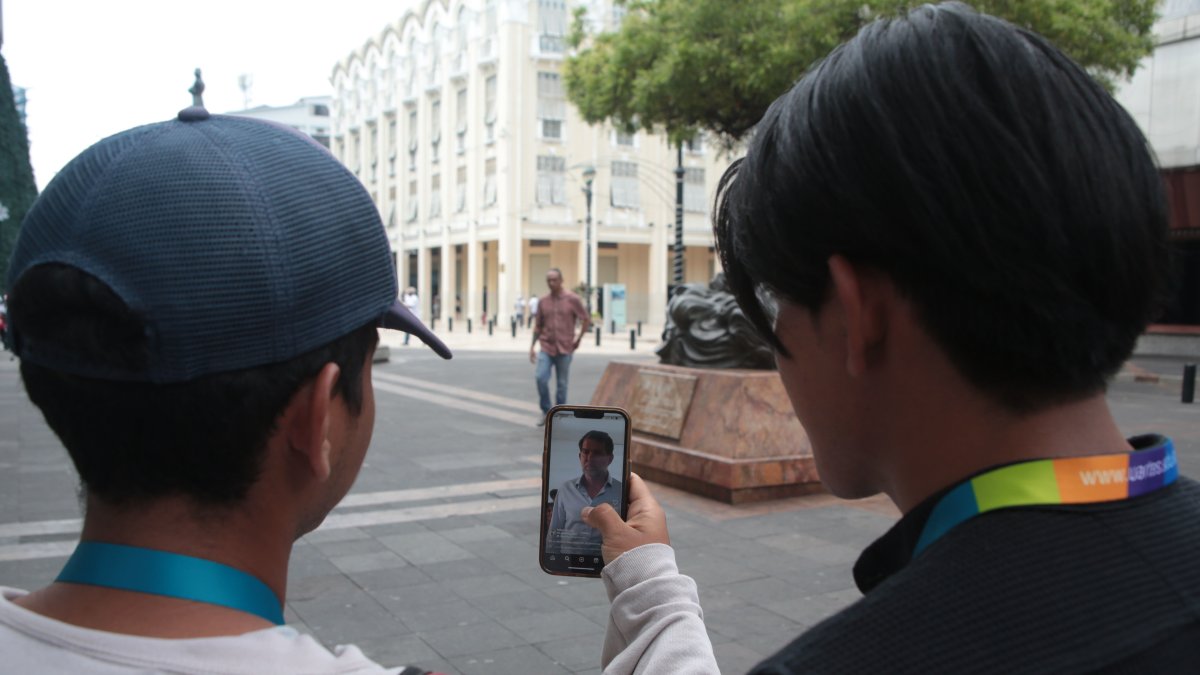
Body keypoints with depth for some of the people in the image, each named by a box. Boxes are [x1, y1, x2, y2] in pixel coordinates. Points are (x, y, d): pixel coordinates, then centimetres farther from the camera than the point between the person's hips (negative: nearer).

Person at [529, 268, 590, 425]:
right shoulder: (543, 301, 4)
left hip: (565, 349, -2)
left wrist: (578, 340, 0)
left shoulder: (572, 299, -5)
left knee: (561, 384, 4)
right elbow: (538, 325, 10)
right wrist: (532, 346, 6)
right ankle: (546, 411, 6)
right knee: (540, 378, -12)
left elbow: (586, 320, 1)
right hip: (546, 348, 2)